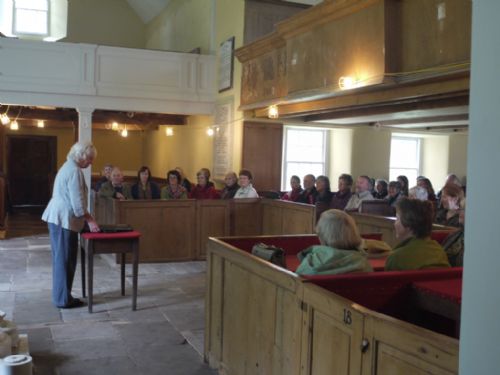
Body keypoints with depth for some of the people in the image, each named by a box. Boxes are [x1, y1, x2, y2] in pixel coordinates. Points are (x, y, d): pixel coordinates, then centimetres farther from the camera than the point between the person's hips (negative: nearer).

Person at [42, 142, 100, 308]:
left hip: (58, 218, 10)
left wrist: (88, 217, 19)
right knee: (65, 260, -3)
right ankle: (63, 299, 4)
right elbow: (77, 201, -20)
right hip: (64, 219, -10)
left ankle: (61, 296, 22)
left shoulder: (69, 167, 16)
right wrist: (90, 220, -12)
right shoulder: (74, 171, -17)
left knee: (61, 259, 14)